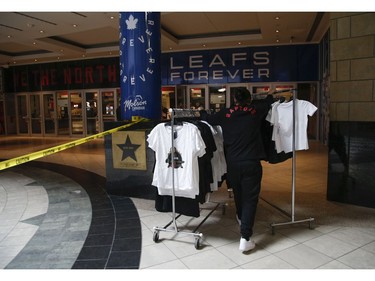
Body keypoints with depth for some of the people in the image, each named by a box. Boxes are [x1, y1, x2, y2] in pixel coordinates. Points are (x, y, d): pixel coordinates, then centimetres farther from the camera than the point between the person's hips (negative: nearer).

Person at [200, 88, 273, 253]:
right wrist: (270, 96, 45)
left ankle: (241, 218, 51)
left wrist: (201, 112, 38)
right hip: (251, 162, -2)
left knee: (238, 193, 25)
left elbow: (208, 119, 15)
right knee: (250, 198, 2)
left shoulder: (225, 114, 2)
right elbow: (269, 100, 22)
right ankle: (245, 238, -4)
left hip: (232, 162, 3)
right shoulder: (256, 110, 2)